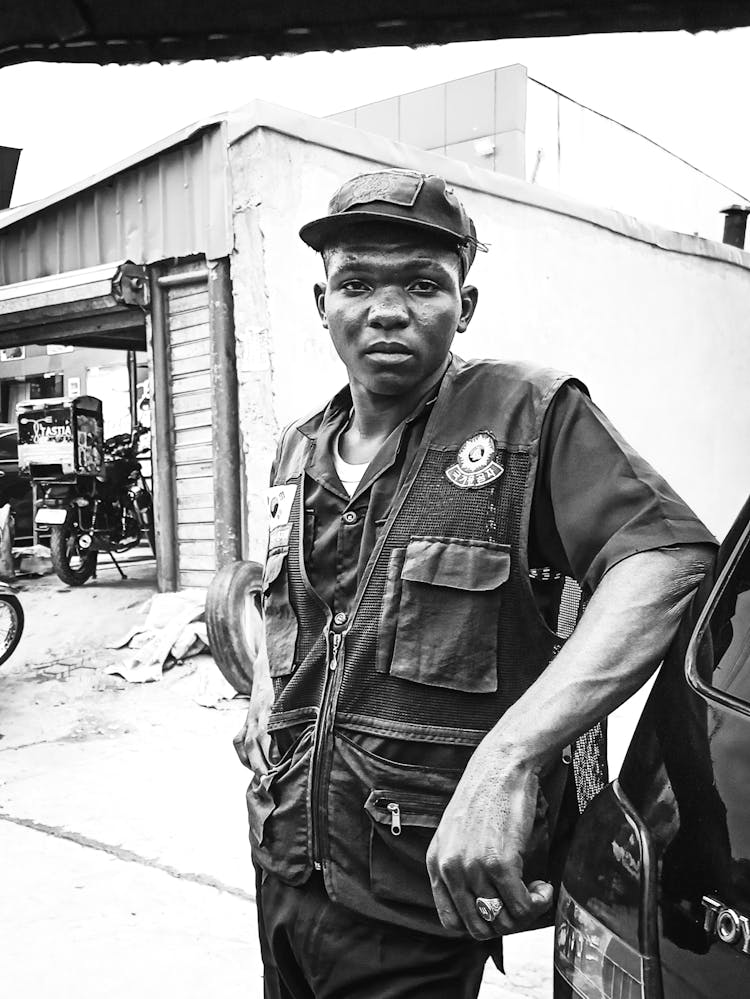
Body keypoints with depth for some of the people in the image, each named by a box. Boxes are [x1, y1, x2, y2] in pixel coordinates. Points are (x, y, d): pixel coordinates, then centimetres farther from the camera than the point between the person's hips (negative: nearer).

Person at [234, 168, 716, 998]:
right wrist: (262, 711, 5)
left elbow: (671, 560, -27)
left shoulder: (529, 416, -13)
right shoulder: (297, 453, 7)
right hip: (282, 868, 6)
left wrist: (504, 758, -37)